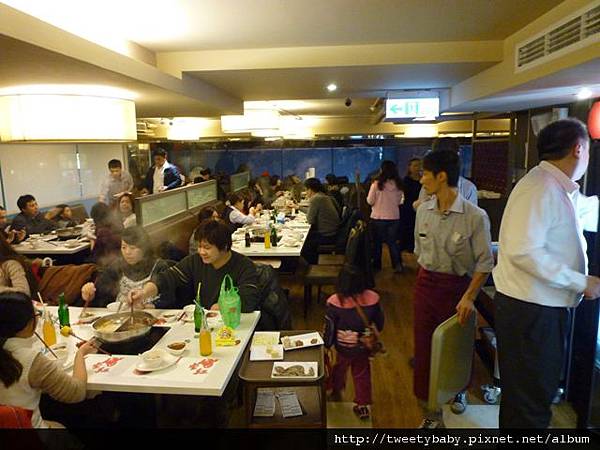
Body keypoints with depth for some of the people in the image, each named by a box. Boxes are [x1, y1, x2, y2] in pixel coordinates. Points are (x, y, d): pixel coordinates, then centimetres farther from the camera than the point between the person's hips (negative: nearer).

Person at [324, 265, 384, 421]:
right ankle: (362, 405, 32)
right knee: (362, 373, 21)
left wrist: (326, 346, 2)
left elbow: (329, 327, -15)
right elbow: (379, 323, -3)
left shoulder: (335, 302, -26)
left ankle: (336, 391, 52)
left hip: (343, 347, -1)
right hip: (364, 347, 1)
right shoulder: (372, 298, -18)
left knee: (340, 368, 27)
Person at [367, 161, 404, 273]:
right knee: (392, 242, 14)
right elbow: (399, 201, 7)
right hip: (394, 217, 3)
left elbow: (370, 201, -7)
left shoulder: (377, 183, -13)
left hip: (378, 217, -3)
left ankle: (377, 265, 23)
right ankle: (398, 264, 3)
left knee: (377, 242, 14)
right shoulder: (398, 185, -3)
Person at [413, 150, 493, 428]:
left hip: (457, 286, -4)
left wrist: (469, 297, -15)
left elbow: (485, 262, -12)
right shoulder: (423, 210, -2)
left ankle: (459, 390, 47)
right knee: (424, 345, 7)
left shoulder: (475, 216, -18)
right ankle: (433, 407, 26)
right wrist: (426, 280, 13)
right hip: (425, 284, 4)